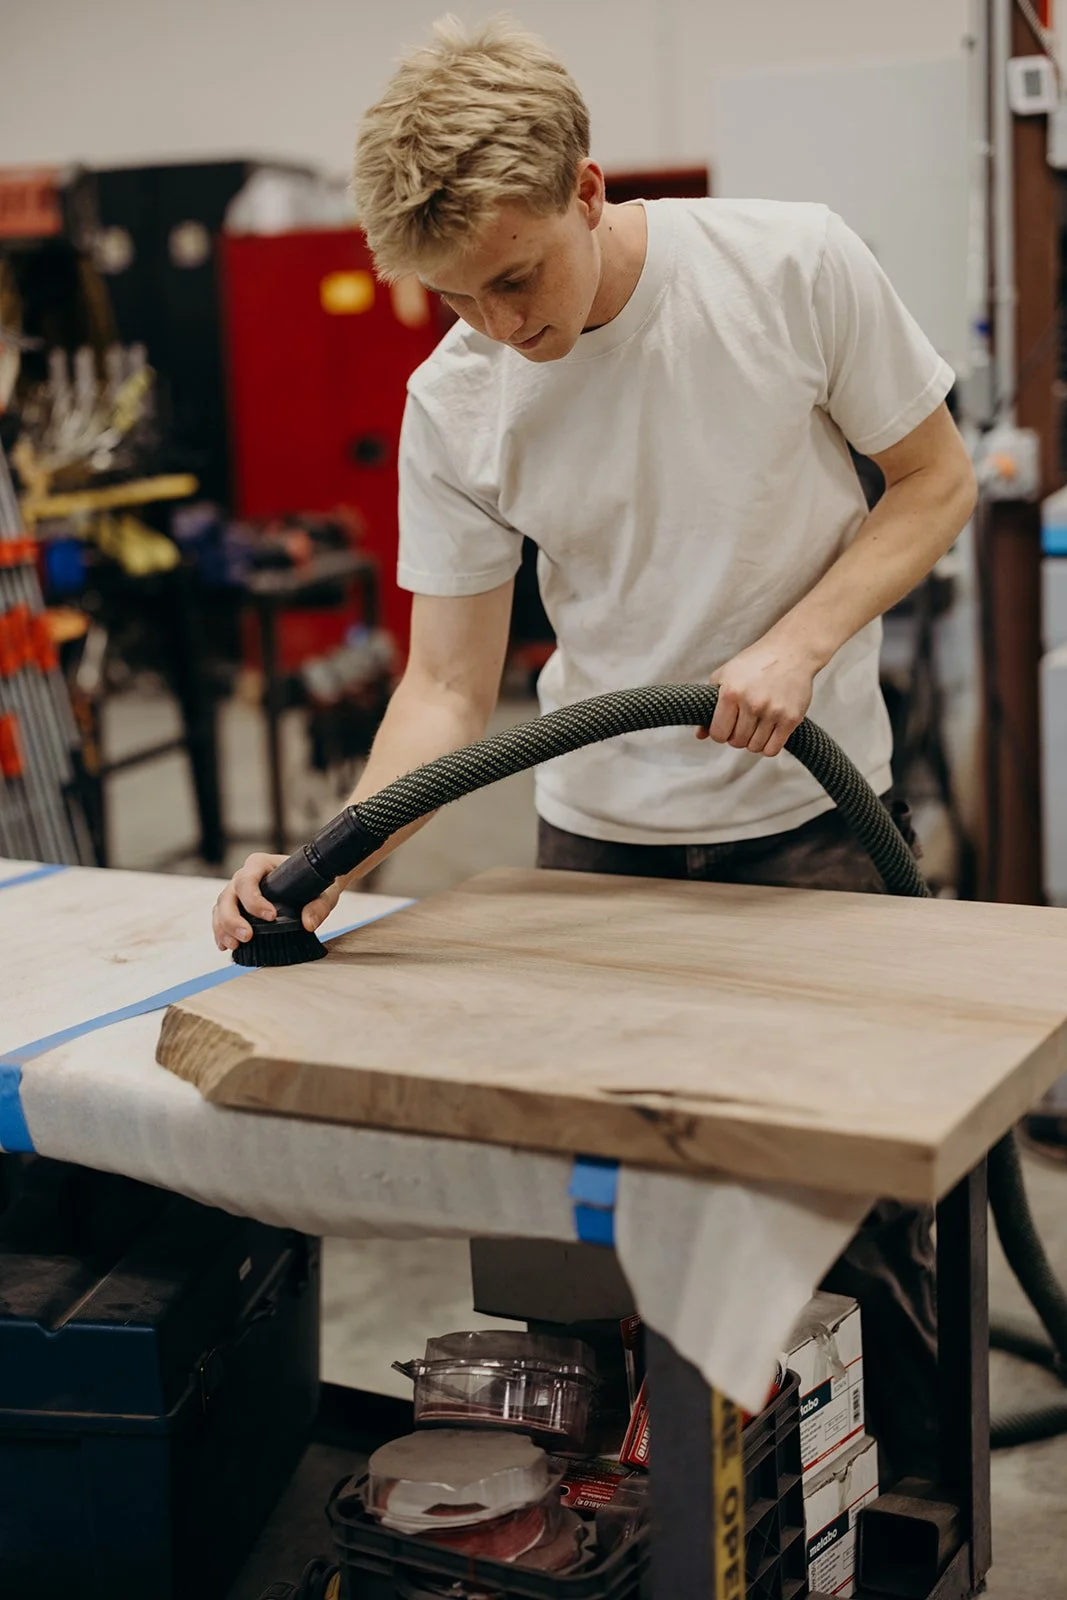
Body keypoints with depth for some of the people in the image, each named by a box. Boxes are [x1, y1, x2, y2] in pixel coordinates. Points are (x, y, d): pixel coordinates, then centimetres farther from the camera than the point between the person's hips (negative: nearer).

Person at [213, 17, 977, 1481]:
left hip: (814, 813, -1)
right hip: (596, 834, 2)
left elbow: (936, 483, -3)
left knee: (861, 1208, 3)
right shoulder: (452, 403, -8)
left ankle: (920, 1512, 24)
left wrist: (797, 644, -18)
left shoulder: (793, 265, -14)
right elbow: (450, 684, -6)